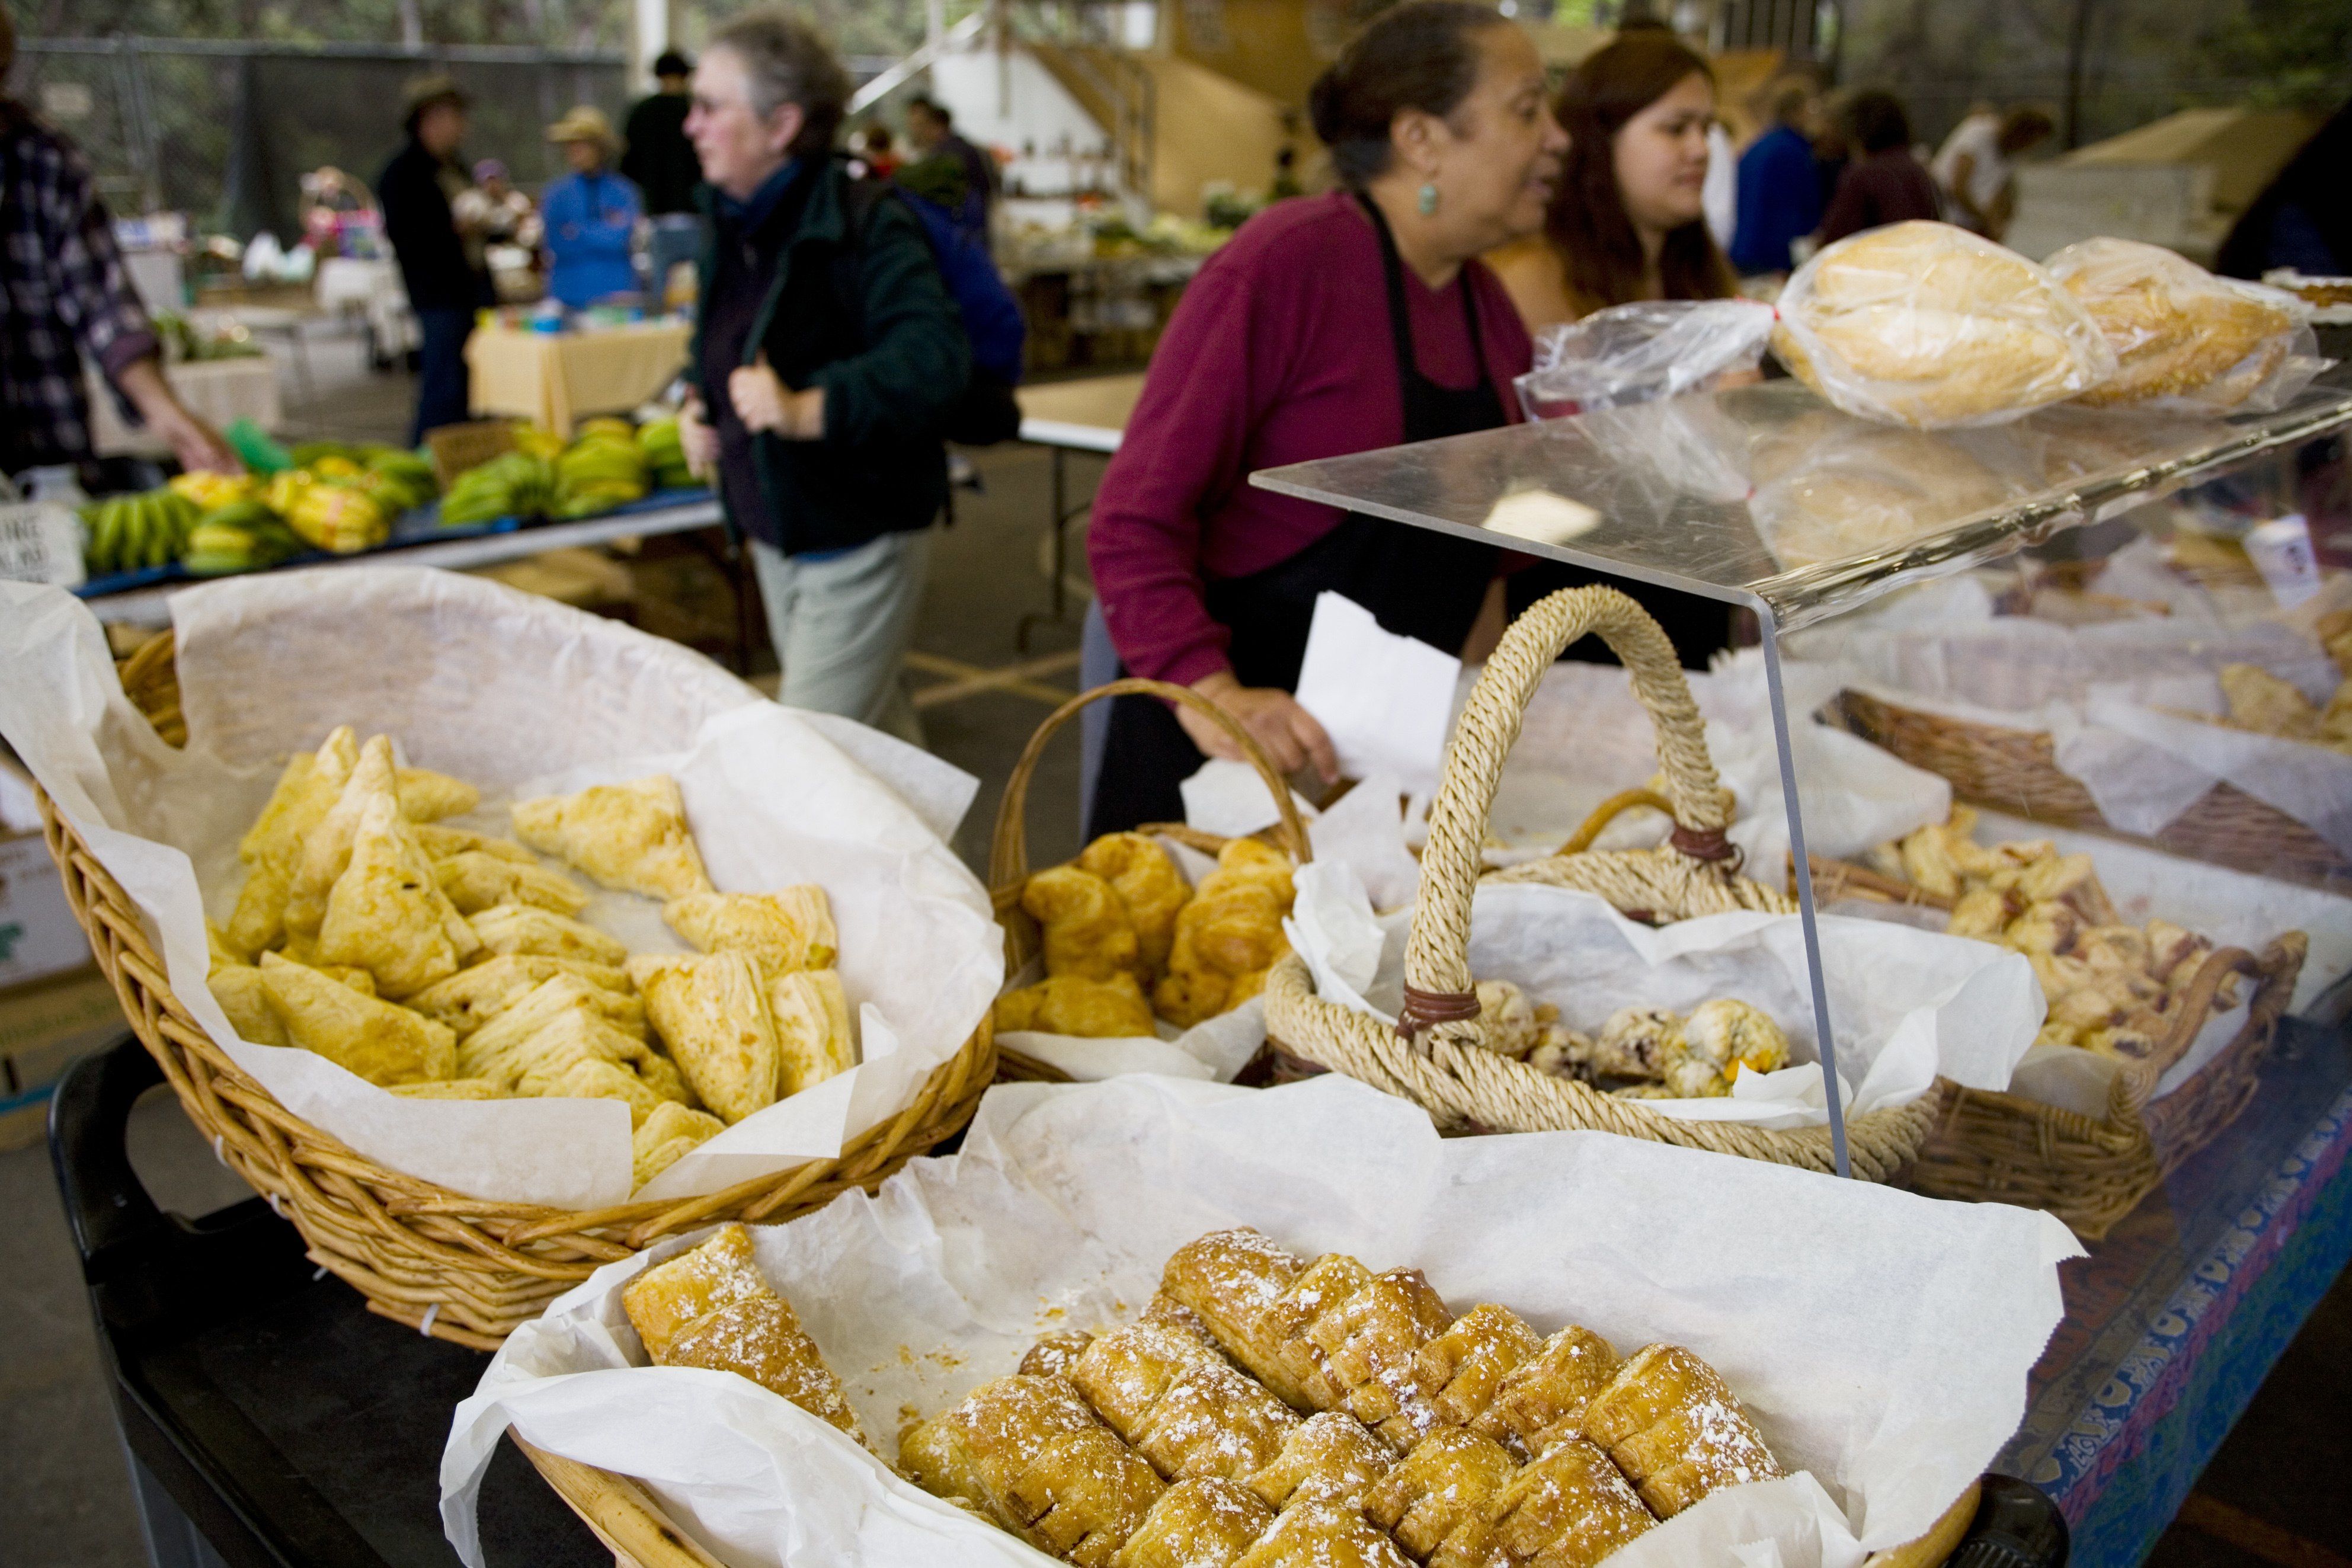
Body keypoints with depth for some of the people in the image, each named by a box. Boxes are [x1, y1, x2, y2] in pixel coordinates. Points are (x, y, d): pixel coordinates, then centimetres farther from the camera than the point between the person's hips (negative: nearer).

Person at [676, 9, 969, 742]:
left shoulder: (865, 228, -20)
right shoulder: (735, 230, 6)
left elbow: (933, 359, -35)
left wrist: (809, 409, -46)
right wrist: (701, 406, 5)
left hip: (856, 541, -8)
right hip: (774, 536, 8)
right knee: (877, 733, 20)